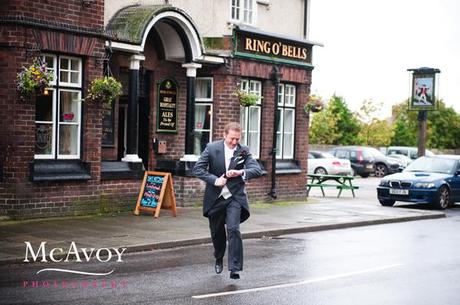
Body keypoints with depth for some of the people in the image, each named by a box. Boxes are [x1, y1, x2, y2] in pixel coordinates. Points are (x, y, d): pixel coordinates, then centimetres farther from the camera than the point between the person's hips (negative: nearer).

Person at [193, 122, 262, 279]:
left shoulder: (243, 151, -2)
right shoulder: (212, 148, -5)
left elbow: (257, 170, -10)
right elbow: (197, 169, -8)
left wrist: (241, 172, -28)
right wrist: (214, 180, -20)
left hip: (235, 197, -1)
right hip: (215, 197, 1)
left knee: (233, 229, -17)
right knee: (217, 231, 15)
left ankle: (234, 268, -14)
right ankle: (219, 259, 41)